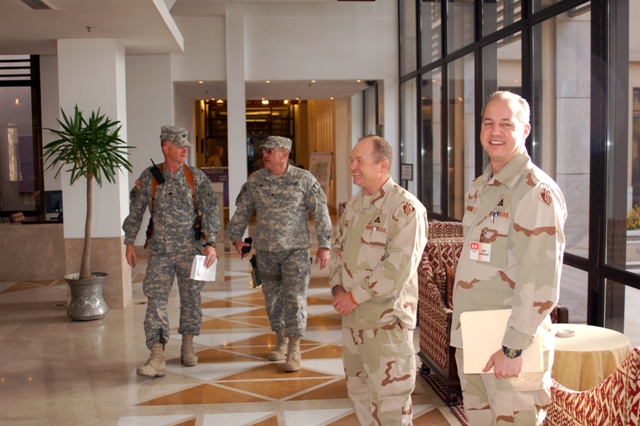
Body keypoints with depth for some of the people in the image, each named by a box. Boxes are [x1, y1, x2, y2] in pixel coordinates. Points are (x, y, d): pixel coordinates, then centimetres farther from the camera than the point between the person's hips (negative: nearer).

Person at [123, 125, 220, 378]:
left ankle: (187, 345, 29)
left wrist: (210, 243, -12)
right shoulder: (149, 177, 0)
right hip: (160, 251, 0)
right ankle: (157, 357, -7)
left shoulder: (197, 177, -1)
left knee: (190, 298, 10)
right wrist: (129, 243, 5)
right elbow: (135, 212, 6)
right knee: (156, 300, -7)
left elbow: (210, 211, -3)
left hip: (190, 249, 0)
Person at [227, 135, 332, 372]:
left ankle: (294, 350, 7)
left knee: (294, 299, -5)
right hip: (265, 251, 4)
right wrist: (236, 237, 5)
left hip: (295, 250, -3)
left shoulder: (303, 179, -6)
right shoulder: (255, 181, 3)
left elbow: (320, 213, -5)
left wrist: (324, 245, -8)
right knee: (272, 298, 11)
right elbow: (242, 211, 12)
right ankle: (282, 341, 30)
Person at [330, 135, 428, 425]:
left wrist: (354, 296, -17)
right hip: (352, 317, 8)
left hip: (386, 320, -8)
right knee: (359, 391, 19)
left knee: (389, 401, -1)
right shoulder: (353, 206, 11)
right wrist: (337, 287, 0)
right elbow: (337, 248, 17)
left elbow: (399, 268, -22)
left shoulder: (405, 208, -14)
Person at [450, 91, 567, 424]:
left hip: (509, 345, -8)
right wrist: (463, 331, 17)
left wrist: (513, 346, -21)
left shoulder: (537, 192, -14)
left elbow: (541, 282, -20)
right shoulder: (479, 189, 12)